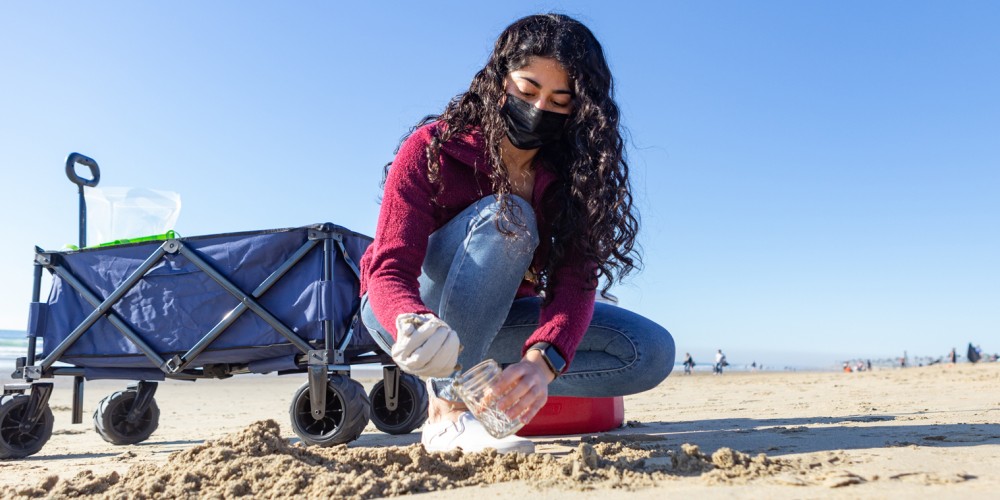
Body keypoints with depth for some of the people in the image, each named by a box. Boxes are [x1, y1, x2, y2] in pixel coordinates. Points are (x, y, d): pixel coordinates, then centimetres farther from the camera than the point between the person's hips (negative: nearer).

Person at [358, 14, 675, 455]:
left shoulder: (573, 171, -11)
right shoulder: (432, 148, -20)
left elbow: (577, 281, -22)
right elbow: (389, 269, -28)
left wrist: (543, 359, -42)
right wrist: (415, 327, -51)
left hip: (492, 318, 4)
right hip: (405, 310, -3)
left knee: (651, 352, -13)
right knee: (506, 219, -33)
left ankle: (495, 384, -17)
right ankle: (448, 408, -31)